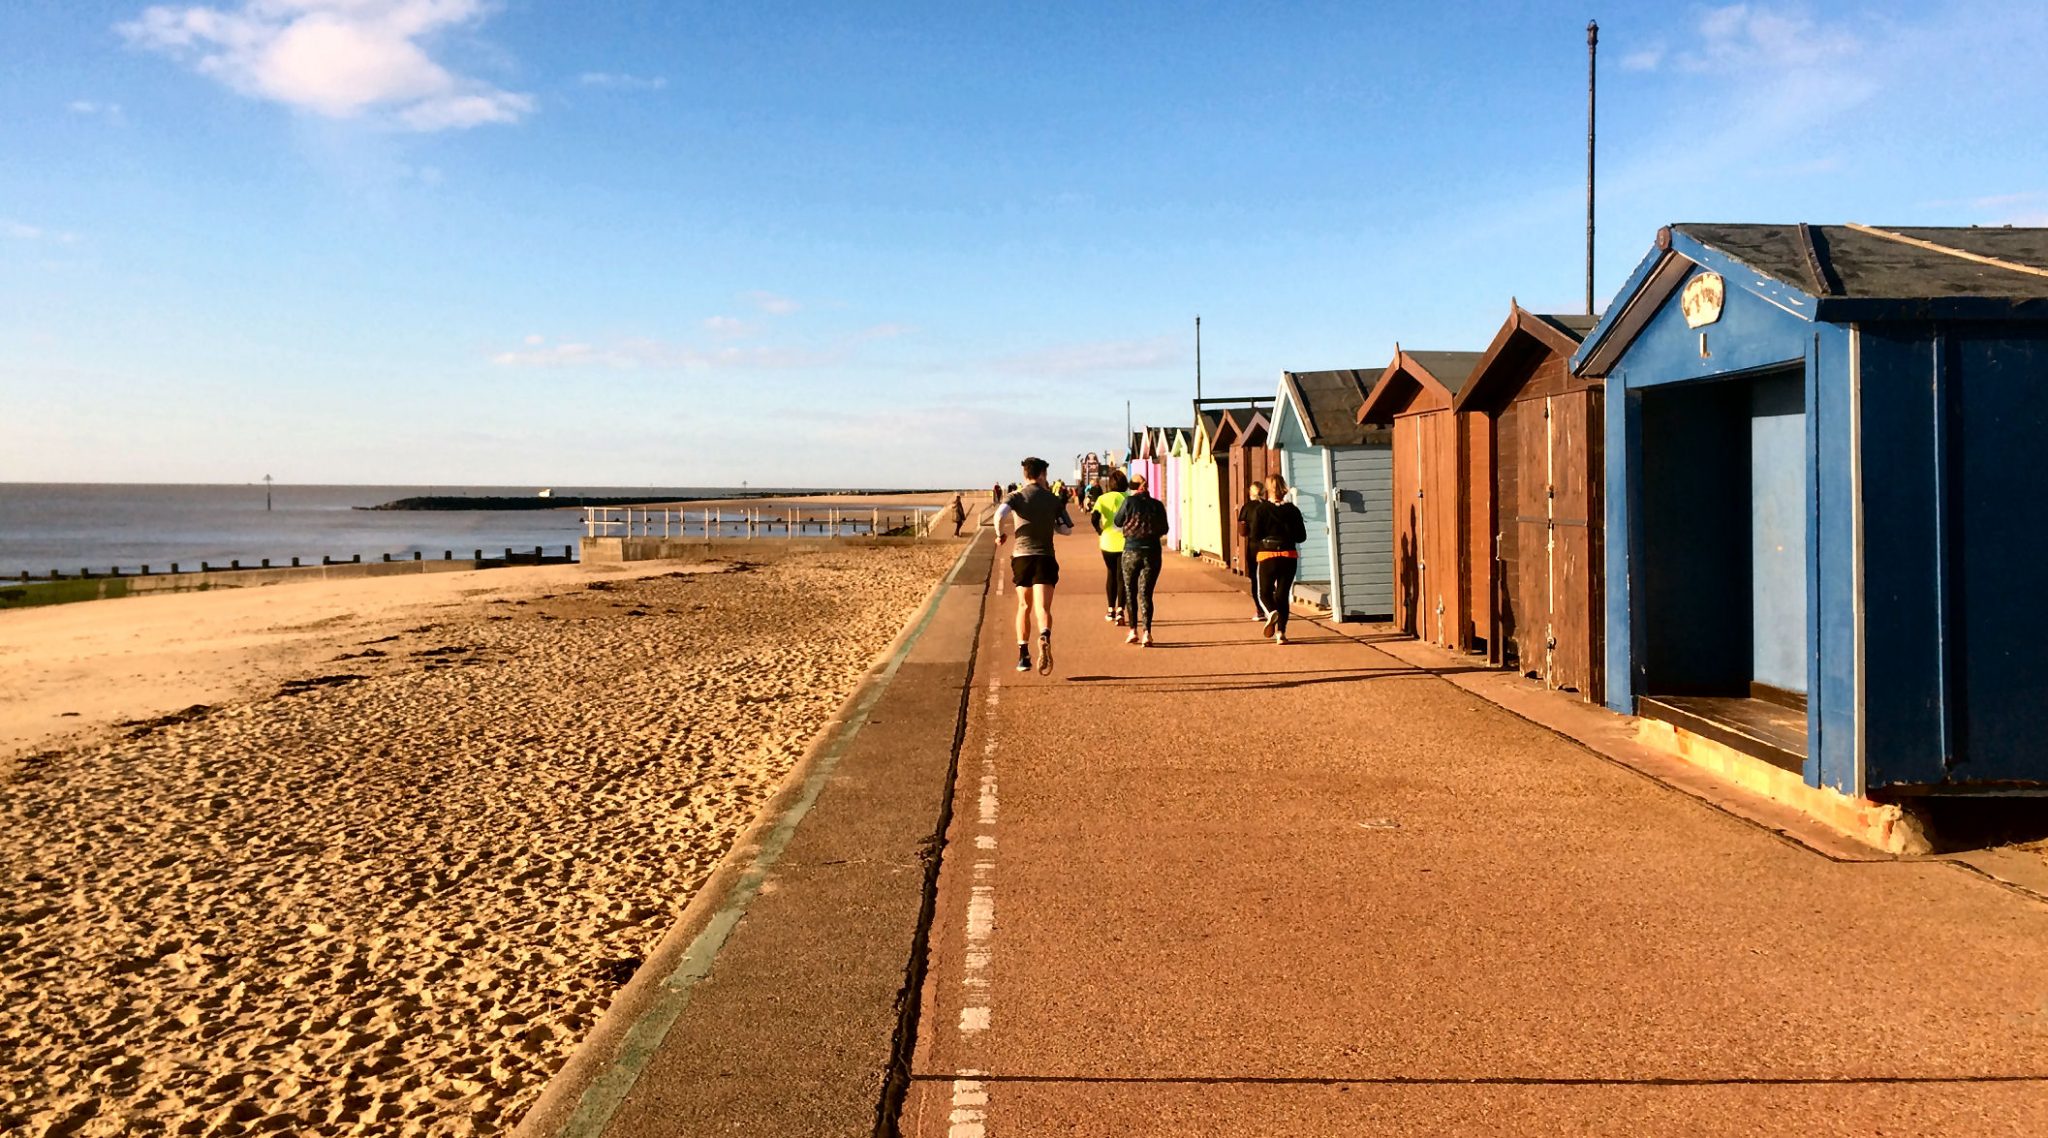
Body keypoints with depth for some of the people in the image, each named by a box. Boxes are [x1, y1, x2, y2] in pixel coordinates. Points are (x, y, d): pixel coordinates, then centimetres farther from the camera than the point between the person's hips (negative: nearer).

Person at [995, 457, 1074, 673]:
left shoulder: (1016, 497, 3)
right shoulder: (1054, 500, 7)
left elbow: (1000, 514, -17)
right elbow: (1067, 529, 12)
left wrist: (1000, 535, 1)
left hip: (1021, 556, 1)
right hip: (1045, 558, -1)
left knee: (1024, 607, 18)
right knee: (1043, 608, -11)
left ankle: (1023, 655, 17)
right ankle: (1044, 638, -42)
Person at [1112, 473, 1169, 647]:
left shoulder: (1129, 502, -7)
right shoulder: (1157, 505, 0)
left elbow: (1117, 522, 4)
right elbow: (1164, 530, 9)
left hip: (1131, 551, -1)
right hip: (1153, 552, 1)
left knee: (1130, 591, 13)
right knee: (1145, 593, 2)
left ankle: (1133, 630, 13)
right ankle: (1146, 632, -10)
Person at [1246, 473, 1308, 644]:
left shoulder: (1261, 510, -8)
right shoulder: (1293, 510, 0)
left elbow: (1254, 537, -8)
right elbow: (1302, 536, 4)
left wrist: (1255, 553, 11)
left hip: (1267, 556, -2)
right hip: (1289, 556, 2)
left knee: (1265, 592, 13)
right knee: (1283, 594, 10)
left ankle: (1271, 612, -19)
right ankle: (1281, 632, 1)